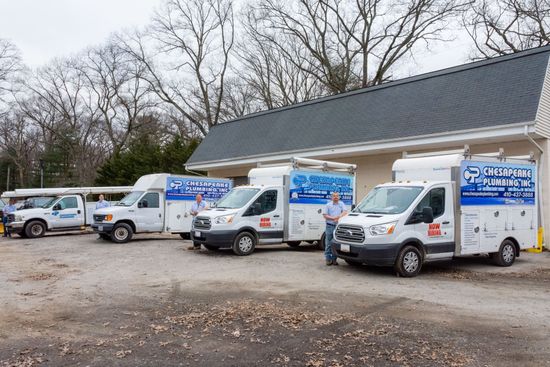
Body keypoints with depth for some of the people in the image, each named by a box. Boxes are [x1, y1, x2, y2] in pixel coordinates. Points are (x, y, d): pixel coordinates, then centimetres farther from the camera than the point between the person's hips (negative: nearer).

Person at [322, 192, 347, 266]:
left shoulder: (341, 204, 12)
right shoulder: (328, 205, 6)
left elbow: (345, 212, 0)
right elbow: (325, 215, 1)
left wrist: (339, 216, -18)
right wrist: (333, 218, -11)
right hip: (330, 226, -2)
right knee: (328, 243, -1)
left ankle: (334, 259, 11)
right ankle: (328, 259, 4)